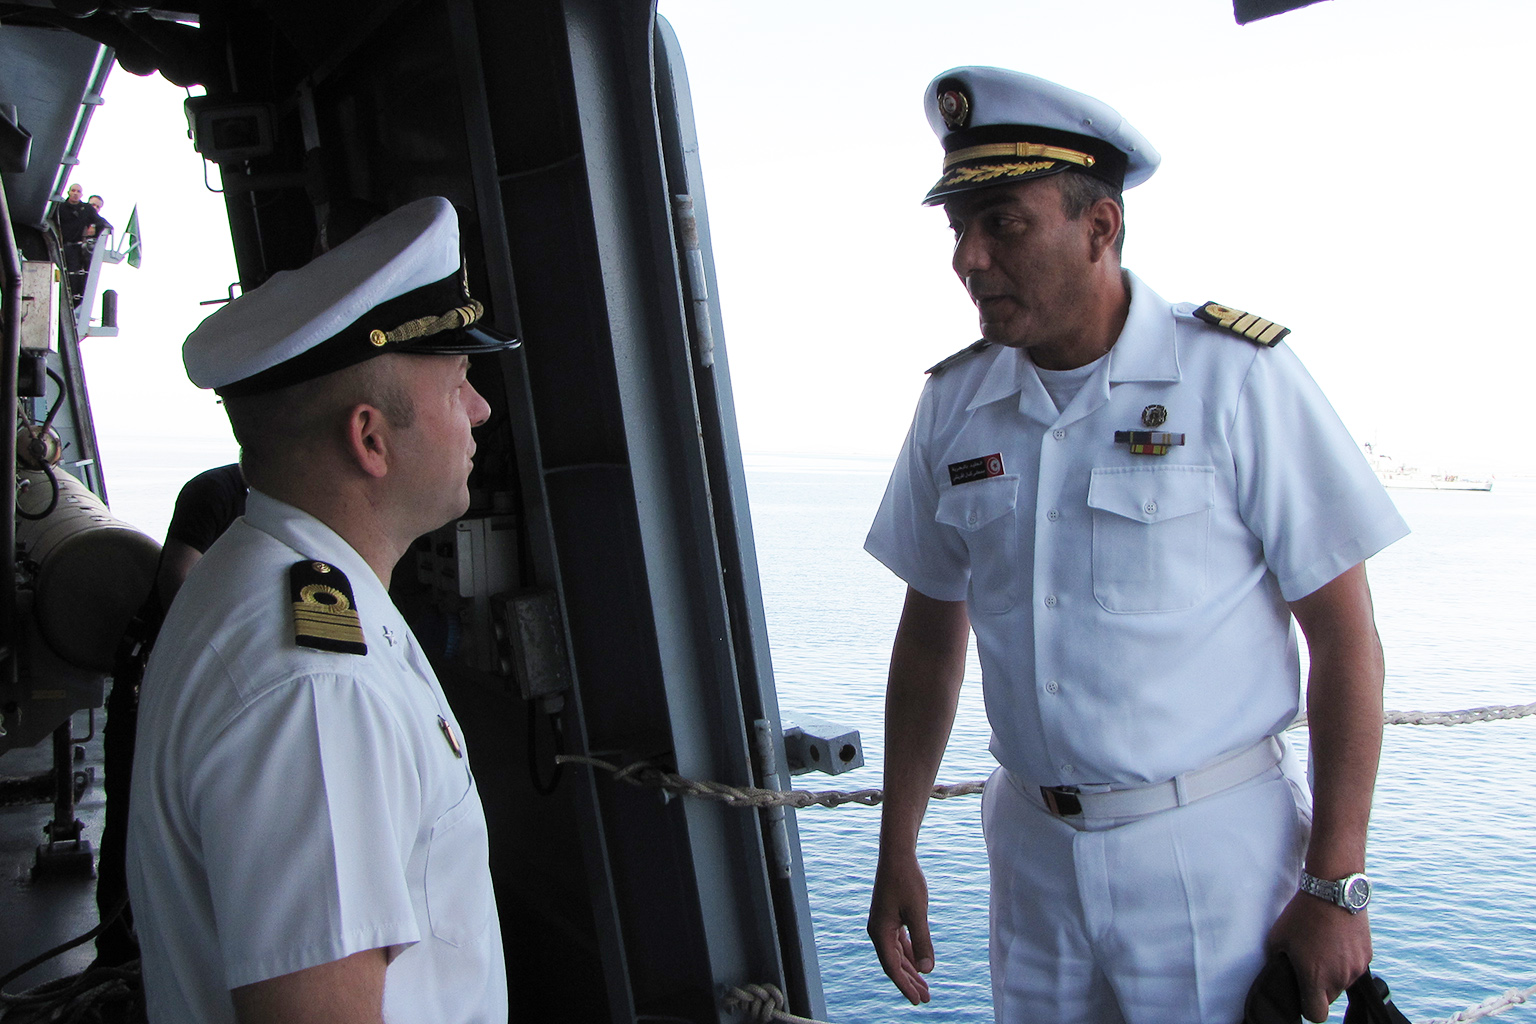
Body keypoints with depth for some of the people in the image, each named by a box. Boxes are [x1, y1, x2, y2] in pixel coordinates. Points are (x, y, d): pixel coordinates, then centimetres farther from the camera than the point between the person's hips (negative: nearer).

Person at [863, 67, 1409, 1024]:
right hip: (1034, 853, 4)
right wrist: (897, 853, 7)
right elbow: (932, 632, 7)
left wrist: (1335, 887, -11)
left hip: (1214, 853, -3)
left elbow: (1345, 636, -9)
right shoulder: (955, 404, 1)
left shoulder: (1236, 377, -12)